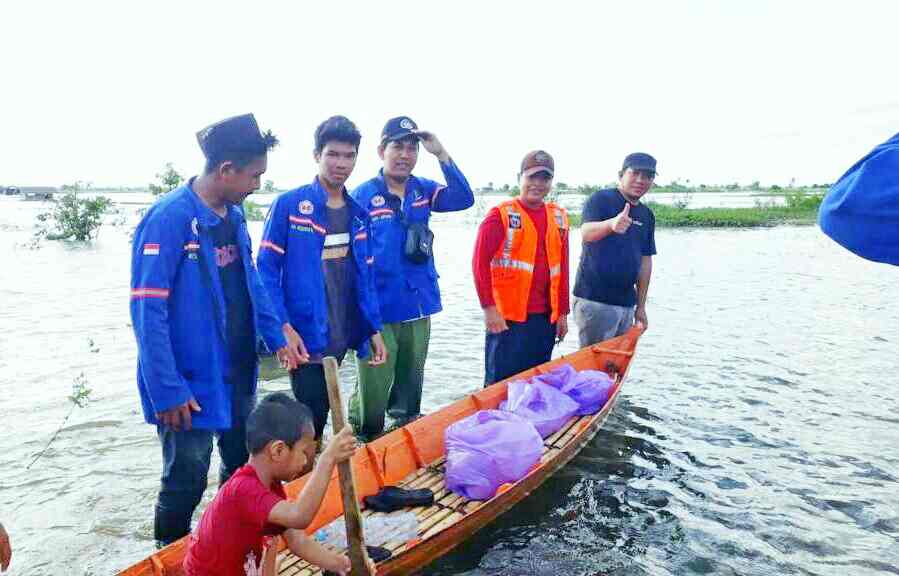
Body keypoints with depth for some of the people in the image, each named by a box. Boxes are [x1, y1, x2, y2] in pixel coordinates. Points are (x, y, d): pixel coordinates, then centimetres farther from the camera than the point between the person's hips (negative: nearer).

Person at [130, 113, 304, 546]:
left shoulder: (233, 215, 4)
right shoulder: (169, 218, -21)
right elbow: (148, 311, -22)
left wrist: (276, 337, 13)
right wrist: (167, 391, -21)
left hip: (238, 375, 8)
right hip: (191, 382, -8)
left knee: (243, 467, 22)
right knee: (186, 483, 9)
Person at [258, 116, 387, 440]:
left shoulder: (358, 214, 8)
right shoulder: (289, 205, -8)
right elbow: (266, 270, -9)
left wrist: (374, 330, 8)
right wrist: (282, 327, -16)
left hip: (341, 334, 5)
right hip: (304, 333, -5)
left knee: (320, 414, 17)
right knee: (310, 418, 1)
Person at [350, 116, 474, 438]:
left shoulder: (423, 191, 8)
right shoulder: (362, 196, -7)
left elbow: (464, 199, -7)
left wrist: (441, 153, -14)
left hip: (419, 307, 5)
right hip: (378, 310, -5)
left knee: (410, 385, 18)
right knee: (373, 391, -2)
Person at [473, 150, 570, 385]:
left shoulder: (559, 217, 11)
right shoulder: (501, 215, -4)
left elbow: (562, 268, 13)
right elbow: (479, 262, -9)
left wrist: (562, 313, 11)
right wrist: (489, 308, -13)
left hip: (546, 318, 5)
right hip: (507, 317, -5)